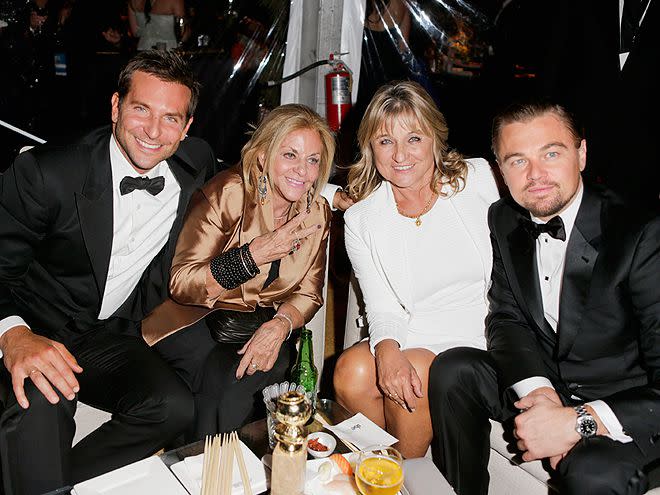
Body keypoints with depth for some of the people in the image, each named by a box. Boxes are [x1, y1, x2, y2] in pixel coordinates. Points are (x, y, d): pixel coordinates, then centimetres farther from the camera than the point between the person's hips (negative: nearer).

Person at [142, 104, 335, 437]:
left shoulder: (317, 212, -1)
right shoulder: (226, 194, -17)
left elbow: (309, 293, 4)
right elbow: (180, 284, -20)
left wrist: (281, 324, -19)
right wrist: (255, 254, -32)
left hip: (264, 326, 4)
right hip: (201, 319, -3)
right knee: (212, 382, -29)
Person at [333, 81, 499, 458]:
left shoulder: (479, 179, -2)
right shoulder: (360, 220, 2)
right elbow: (382, 309, -2)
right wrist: (386, 349, -24)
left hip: (484, 336, -1)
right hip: (412, 340, 2)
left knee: (415, 369, -29)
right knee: (352, 370, -26)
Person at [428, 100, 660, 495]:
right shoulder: (505, 220, -3)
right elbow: (506, 317, -1)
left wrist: (578, 421, -31)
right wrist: (539, 391, -18)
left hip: (625, 401, -5)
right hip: (545, 379, 5)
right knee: (452, 370, -15)